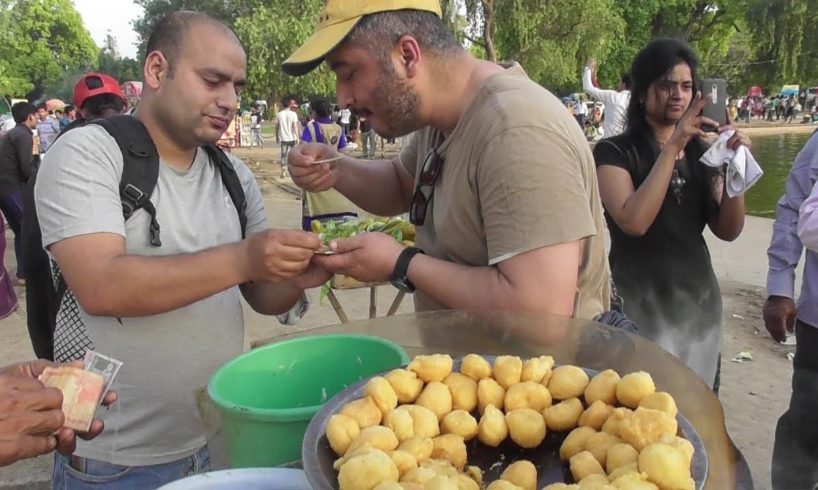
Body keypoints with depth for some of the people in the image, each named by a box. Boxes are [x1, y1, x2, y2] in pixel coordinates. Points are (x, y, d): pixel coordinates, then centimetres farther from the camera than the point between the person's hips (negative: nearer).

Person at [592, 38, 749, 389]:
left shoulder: (700, 153, 7)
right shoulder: (614, 152, -9)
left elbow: (727, 230, 2)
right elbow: (633, 222, -25)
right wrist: (672, 147, -23)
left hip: (699, 301, 6)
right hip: (642, 305, -5)